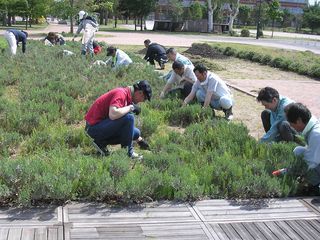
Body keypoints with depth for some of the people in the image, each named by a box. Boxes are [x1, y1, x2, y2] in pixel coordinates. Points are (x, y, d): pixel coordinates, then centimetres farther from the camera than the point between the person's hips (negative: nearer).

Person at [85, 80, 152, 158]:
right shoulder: (121, 93, -18)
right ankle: (127, 152, -10)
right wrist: (131, 107, -20)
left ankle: (102, 143, 9)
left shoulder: (127, 94, 12)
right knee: (128, 117, -24)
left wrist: (140, 140, 30)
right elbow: (113, 114, -36)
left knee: (136, 132, 9)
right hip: (94, 127, -10)